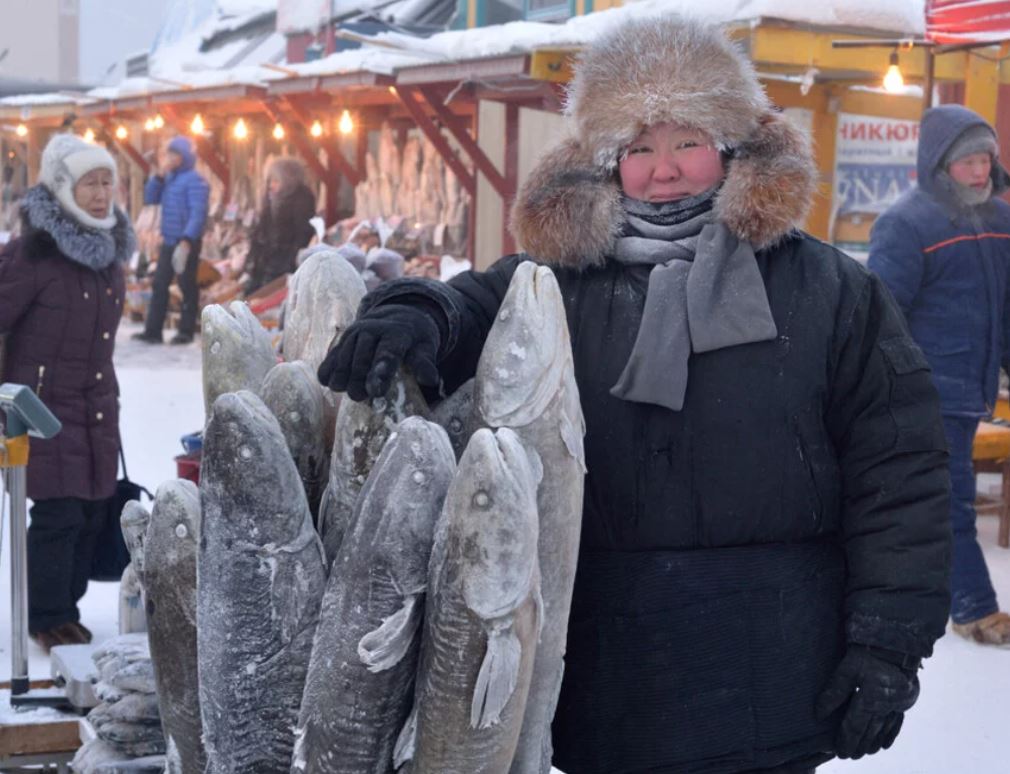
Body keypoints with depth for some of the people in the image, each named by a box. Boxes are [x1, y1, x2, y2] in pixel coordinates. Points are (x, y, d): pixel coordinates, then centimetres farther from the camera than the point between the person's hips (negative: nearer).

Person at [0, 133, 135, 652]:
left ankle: (63, 606, 23)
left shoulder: (109, 248, 10)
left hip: (97, 404, 7)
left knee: (93, 510, 8)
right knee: (59, 512, -7)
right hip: (46, 404, -7)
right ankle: (49, 618, 10)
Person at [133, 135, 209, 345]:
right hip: (168, 241, 8)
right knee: (159, 285, 7)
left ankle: (186, 331, 8)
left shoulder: (194, 180, -11)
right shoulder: (168, 177, 15)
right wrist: (160, 175, 0)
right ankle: (152, 330, 9)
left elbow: (198, 214, -19)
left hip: (186, 242, -8)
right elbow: (150, 198, 11)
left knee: (187, 286, 1)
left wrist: (187, 241, -29)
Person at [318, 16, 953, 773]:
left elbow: (899, 467, -1)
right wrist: (415, 315, -30)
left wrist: (891, 638, -5)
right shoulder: (556, 282, 4)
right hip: (601, 679, 2)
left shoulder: (832, 290, 0)